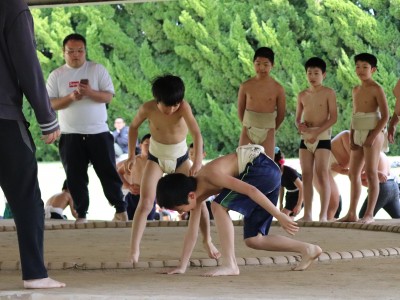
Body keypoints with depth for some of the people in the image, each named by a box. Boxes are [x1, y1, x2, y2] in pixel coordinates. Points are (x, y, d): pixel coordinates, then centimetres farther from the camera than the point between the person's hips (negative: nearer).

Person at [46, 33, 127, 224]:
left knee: (108, 171, 2)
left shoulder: (97, 70, 2)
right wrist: (71, 97, -18)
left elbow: (108, 96, -5)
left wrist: (90, 92, -23)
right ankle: (81, 214, 9)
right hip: (71, 135, 1)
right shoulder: (56, 75, 3)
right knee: (75, 177, 2)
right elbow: (50, 104, -3)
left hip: (99, 132, -1)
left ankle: (120, 209, 12)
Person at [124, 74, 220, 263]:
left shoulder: (183, 107, -26)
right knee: (145, 203, -13)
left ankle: (207, 241, 21)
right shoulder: (148, 109, -21)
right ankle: (134, 250, -12)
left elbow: (196, 134, -36)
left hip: (180, 158, 0)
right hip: (156, 158, 0)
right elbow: (134, 127, 0)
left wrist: (197, 162, -48)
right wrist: (131, 155, -1)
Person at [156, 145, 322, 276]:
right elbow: (192, 230, 10)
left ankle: (230, 265, -21)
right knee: (253, 240, 7)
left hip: (263, 168, -10)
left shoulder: (211, 175, -25)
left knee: (219, 206, -20)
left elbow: (251, 190, -27)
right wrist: (182, 266, 10)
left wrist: (279, 215, -25)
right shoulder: (195, 188, 4)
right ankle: (307, 249, 10)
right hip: (265, 175, 10)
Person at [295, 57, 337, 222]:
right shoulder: (302, 95, 12)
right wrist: (299, 125, -7)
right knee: (306, 175, 1)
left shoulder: (328, 93, -1)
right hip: (305, 138, 5)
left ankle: (324, 214, -10)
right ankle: (307, 214, 3)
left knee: (322, 174, -10)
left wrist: (317, 131, -17)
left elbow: (333, 117, -8)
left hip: (322, 137, -5)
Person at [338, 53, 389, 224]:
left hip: (373, 134, -8)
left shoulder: (376, 89, -8)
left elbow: (385, 116, -12)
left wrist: (373, 136, -19)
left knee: (371, 173, -7)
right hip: (358, 135, 8)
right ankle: (351, 213, 12)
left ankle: (369, 214, -6)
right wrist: (351, 138, 9)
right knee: (354, 174, 7)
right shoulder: (356, 90, 14)